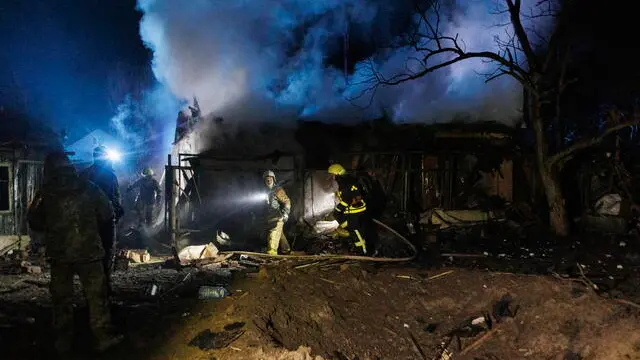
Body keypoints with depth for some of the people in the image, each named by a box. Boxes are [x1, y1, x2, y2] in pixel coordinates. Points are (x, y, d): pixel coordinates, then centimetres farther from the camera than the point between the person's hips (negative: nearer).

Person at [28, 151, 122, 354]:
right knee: (96, 295, 6)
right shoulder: (89, 189, -3)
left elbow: (34, 223, 7)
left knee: (61, 299, 12)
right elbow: (107, 214, 2)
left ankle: (63, 342, 18)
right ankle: (103, 337, 7)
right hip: (89, 253, -1)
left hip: (58, 255, 1)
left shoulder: (45, 194, -2)